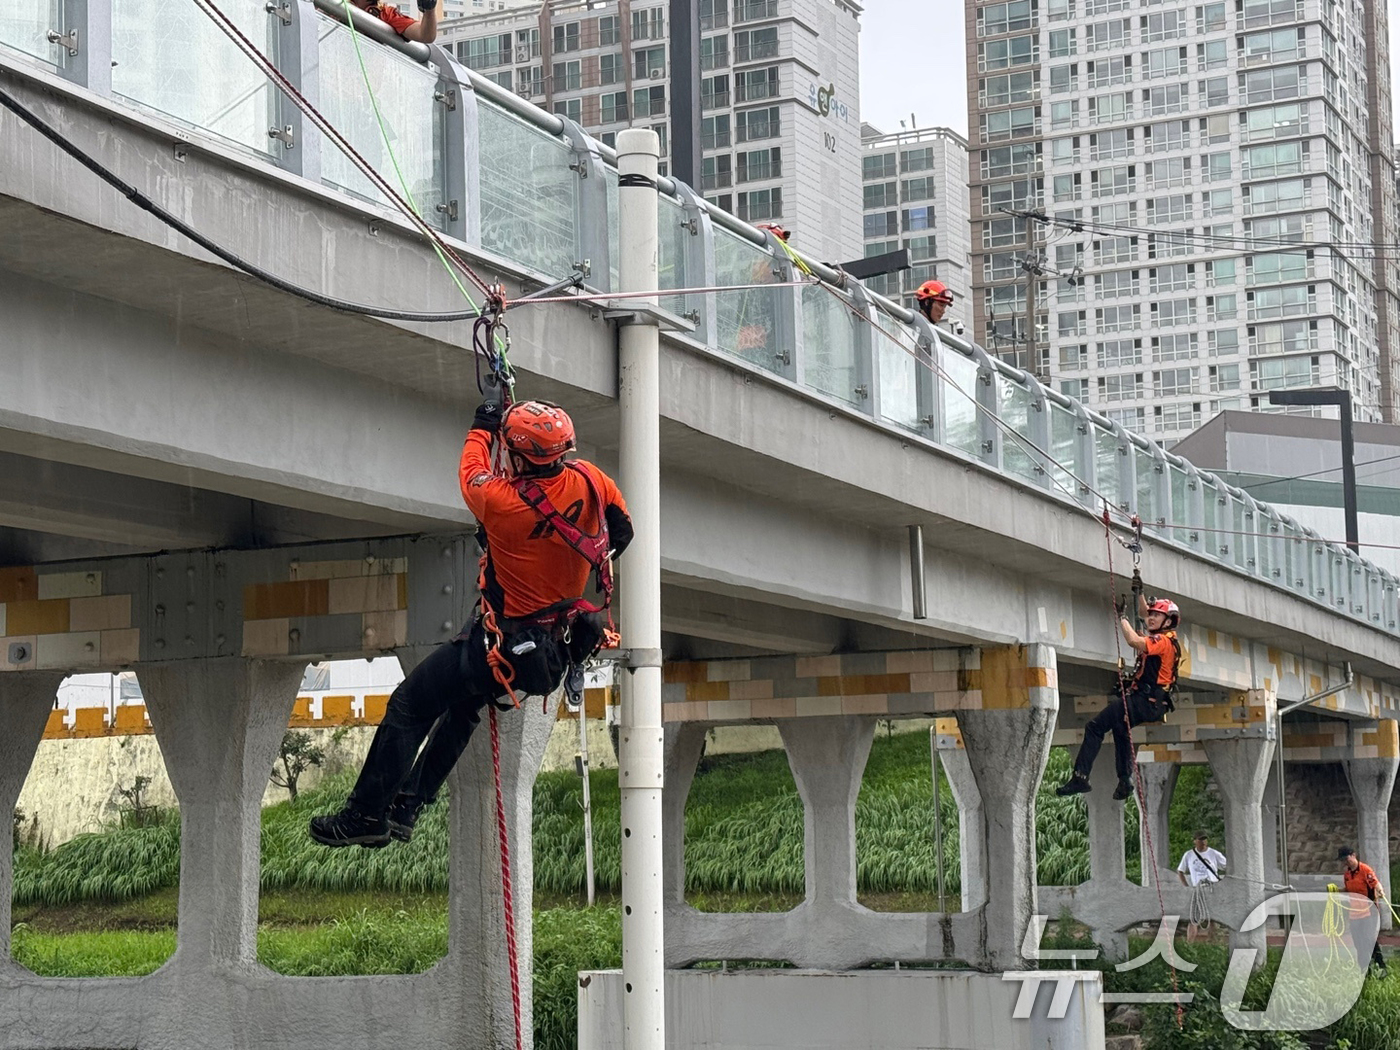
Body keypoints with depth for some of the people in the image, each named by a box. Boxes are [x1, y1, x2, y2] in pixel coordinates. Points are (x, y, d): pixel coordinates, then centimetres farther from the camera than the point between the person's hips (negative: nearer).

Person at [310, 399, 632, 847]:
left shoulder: (502, 501, -25)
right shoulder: (590, 482, -12)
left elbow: (471, 474, -1)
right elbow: (621, 529, 7)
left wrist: (481, 429, 17)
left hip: (505, 645, -7)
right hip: (561, 650, 7)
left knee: (408, 706, 7)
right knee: (463, 705, 27)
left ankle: (367, 814, 10)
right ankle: (406, 807, 33)